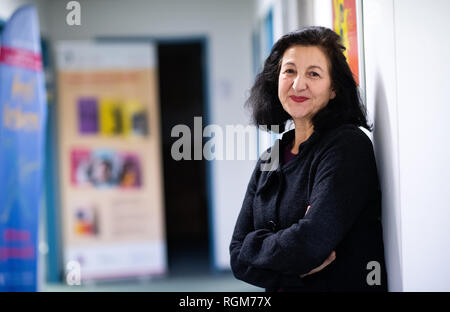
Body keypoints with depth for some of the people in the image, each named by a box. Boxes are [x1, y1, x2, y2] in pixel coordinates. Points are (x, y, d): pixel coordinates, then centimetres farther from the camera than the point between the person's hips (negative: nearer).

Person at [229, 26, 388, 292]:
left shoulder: (349, 145, -8)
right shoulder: (269, 162, 10)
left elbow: (311, 243, -17)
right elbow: (239, 257, 4)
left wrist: (255, 247, -1)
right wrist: (297, 267, -11)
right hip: (280, 287, 4)